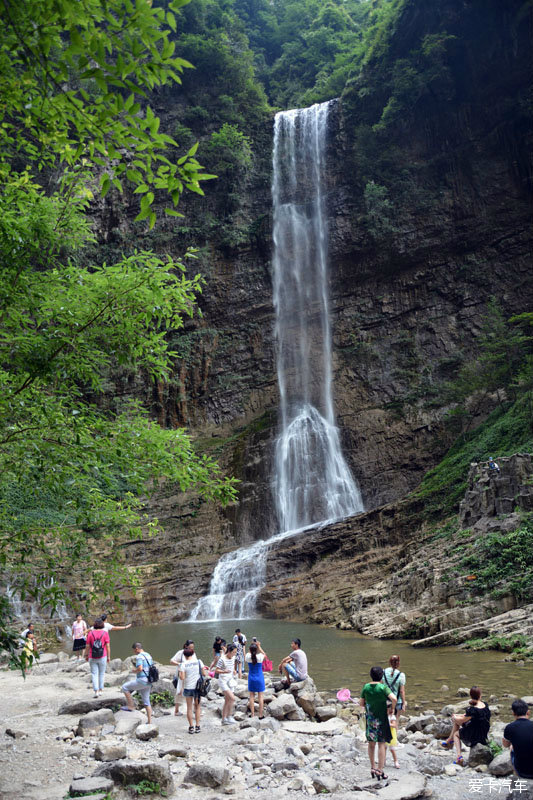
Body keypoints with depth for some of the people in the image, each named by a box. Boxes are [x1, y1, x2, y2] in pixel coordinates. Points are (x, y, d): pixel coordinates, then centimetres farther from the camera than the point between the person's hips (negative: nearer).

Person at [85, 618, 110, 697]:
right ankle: (100, 690, 20)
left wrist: (86, 656, 9)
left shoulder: (90, 633, -4)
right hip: (102, 657, 0)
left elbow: (87, 646, -3)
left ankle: (96, 691, -5)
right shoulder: (105, 633, -6)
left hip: (92, 658, 0)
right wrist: (108, 656, -1)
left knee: (94, 674, 6)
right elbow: (108, 646, -8)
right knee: (101, 674, 16)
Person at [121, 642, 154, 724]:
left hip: (142, 681, -8)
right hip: (149, 682, 8)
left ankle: (131, 706, 9)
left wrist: (135, 670, -5)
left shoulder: (139, 656, -12)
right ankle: (149, 721, 13)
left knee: (125, 687, 8)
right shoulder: (149, 656, 15)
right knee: (146, 701, 14)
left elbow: (140, 668, -26)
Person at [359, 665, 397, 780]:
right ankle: (380, 771, 4)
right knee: (382, 744, 4)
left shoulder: (366, 687, -2)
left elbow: (361, 703, 4)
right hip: (381, 719, -4)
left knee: (371, 744, 15)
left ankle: (373, 768, 25)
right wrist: (392, 708, -10)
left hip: (369, 718, 4)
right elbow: (394, 698, -27)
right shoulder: (383, 687, -14)